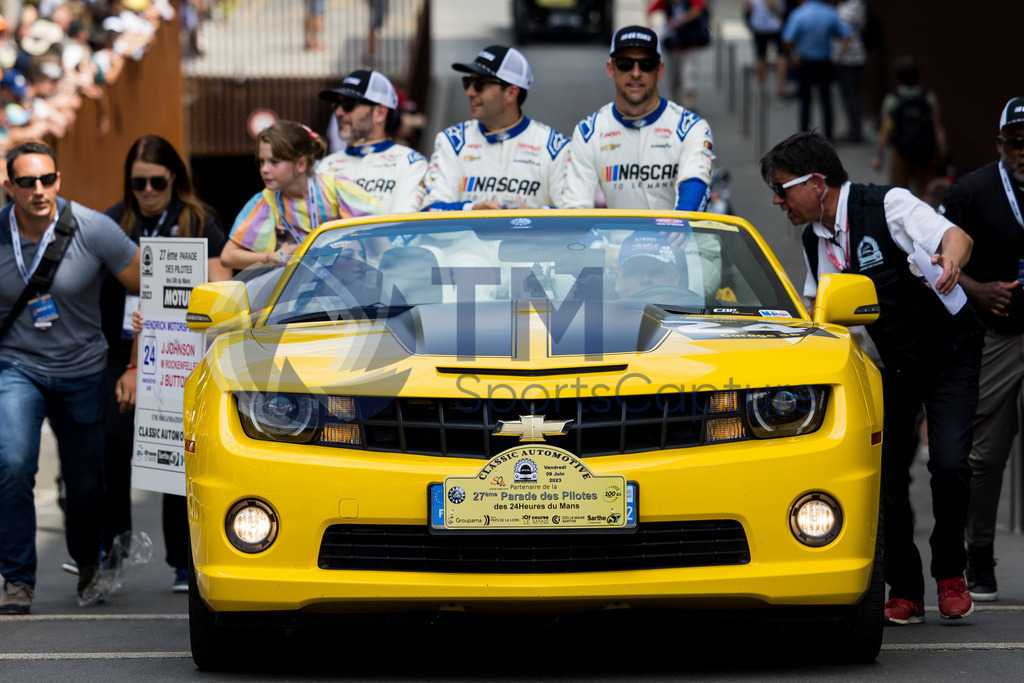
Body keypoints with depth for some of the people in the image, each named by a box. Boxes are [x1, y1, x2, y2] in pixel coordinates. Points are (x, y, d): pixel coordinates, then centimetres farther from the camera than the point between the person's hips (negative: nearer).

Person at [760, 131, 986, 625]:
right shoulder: (815, 242, 1)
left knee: (949, 463, -18)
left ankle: (950, 574, 2)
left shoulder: (887, 205, -19)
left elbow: (958, 238, -32)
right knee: (886, 473, -4)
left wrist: (950, 259, -54)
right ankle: (904, 593, 5)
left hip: (949, 349, -6)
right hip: (894, 363, 6)